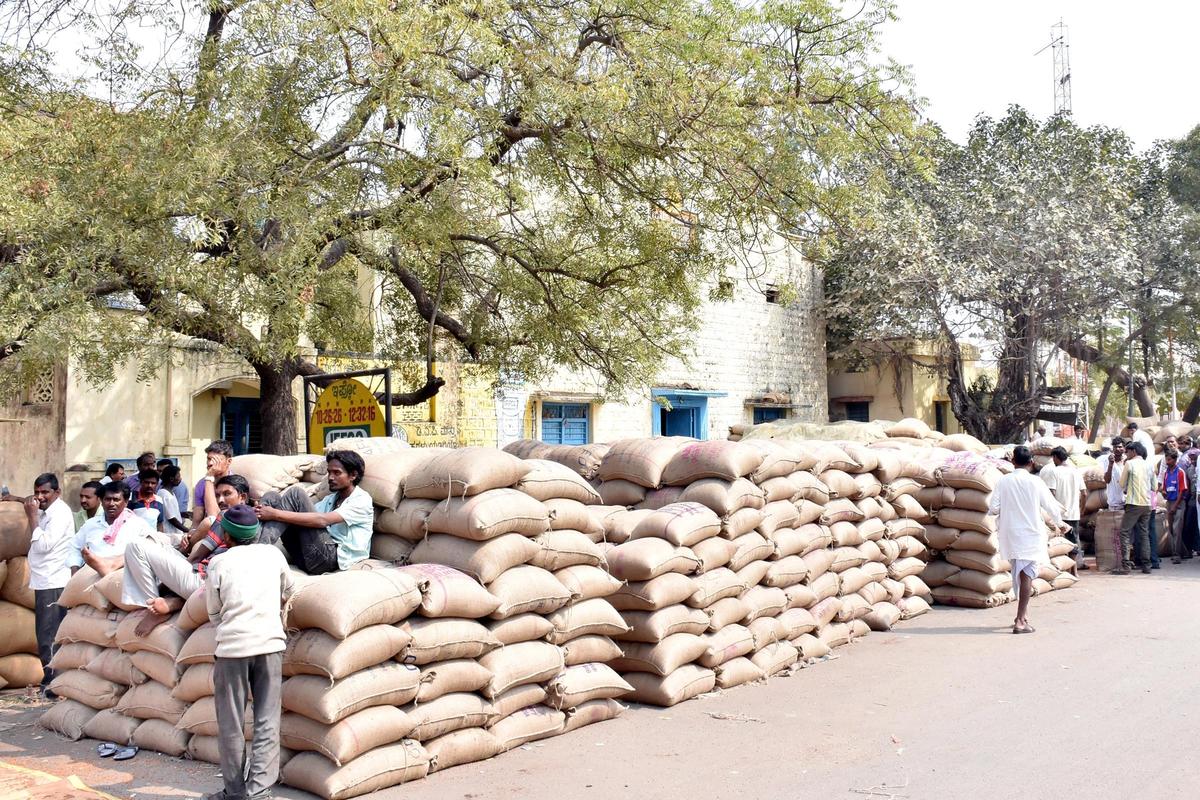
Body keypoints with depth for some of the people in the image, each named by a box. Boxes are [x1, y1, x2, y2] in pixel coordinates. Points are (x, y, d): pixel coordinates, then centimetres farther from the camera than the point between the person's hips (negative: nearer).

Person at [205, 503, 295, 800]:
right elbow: (288, 590, 24)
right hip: (271, 643, 2)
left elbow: (214, 614, 8)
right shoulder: (273, 554, 8)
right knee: (267, 721, 5)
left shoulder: (219, 563, 2)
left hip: (232, 646, -1)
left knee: (231, 723, 10)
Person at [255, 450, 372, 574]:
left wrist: (276, 514, -19)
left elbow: (322, 520, -16)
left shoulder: (362, 500, 0)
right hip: (307, 558, 8)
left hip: (334, 557, -8)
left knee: (296, 494, -15)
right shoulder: (330, 500, 27)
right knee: (272, 497, -2)